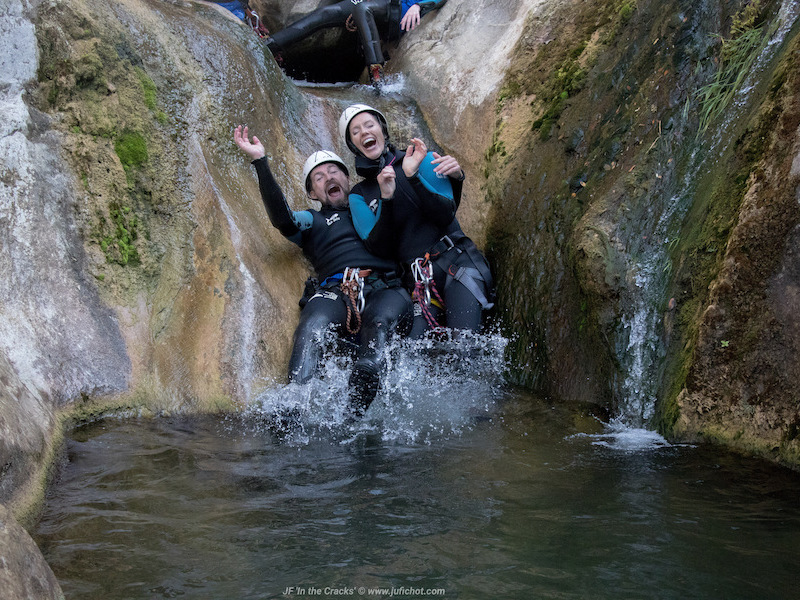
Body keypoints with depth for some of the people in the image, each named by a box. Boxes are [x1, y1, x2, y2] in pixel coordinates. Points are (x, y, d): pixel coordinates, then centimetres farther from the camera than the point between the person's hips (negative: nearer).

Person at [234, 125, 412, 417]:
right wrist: (260, 162, 1)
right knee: (312, 328, -35)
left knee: (380, 322, -37)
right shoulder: (311, 220, 30)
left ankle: (355, 413, -48)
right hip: (335, 291, 0)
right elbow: (282, 220, 7)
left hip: (385, 287, 0)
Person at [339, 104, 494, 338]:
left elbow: (446, 215, -4)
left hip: (458, 260, -2)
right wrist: (386, 198, -15)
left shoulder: (425, 160, 9)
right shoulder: (359, 196, 13)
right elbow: (380, 248, -1)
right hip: (417, 279, 2)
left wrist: (413, 178, -16)